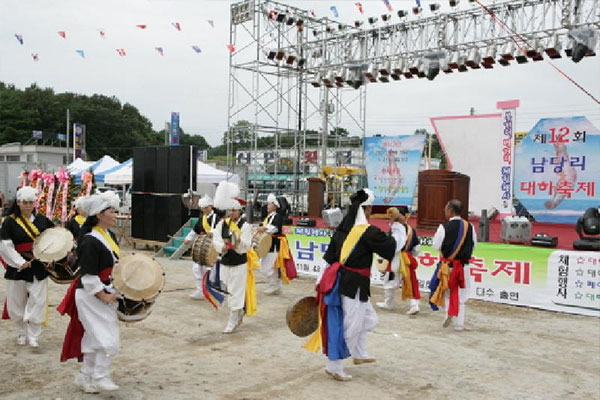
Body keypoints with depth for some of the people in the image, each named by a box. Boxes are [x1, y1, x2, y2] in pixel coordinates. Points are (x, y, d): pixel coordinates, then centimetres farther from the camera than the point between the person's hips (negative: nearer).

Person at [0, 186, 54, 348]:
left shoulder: (42, 220, 4)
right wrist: (20, 262, -16)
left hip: (39, 267, 2)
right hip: (18, 268, -2)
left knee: (38, 301, -1)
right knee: (18, 301, 9)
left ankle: (33, 335, 10)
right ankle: (22, 333, 28)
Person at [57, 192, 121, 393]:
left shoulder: (110, 236, 6)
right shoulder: (90, 242, -22)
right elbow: (88, 277, -22)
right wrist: (104, 297, -20)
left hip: (106, 294, 9)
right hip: (93, 297, -9)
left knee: (95, 339, 18)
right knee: (109, 341, -5)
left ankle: (85, 377, 32)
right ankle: (99, 378, 12)